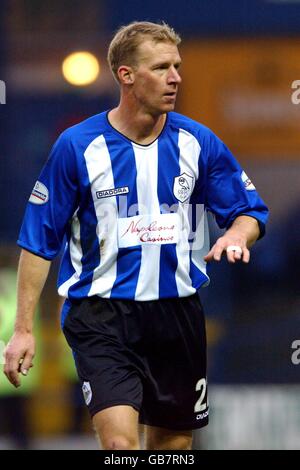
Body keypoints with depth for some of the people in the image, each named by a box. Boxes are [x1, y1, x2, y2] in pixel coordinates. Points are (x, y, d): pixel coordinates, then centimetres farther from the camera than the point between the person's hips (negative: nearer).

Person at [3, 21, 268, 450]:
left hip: (178, 314, 4)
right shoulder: (77, 146, -6)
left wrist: (237, 235, -15)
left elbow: (250, 211, 10)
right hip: (101, 314, -4)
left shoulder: (198, 142, 1)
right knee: (120, 440, -21)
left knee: (174, 443, 11)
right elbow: (38, 241, -1)